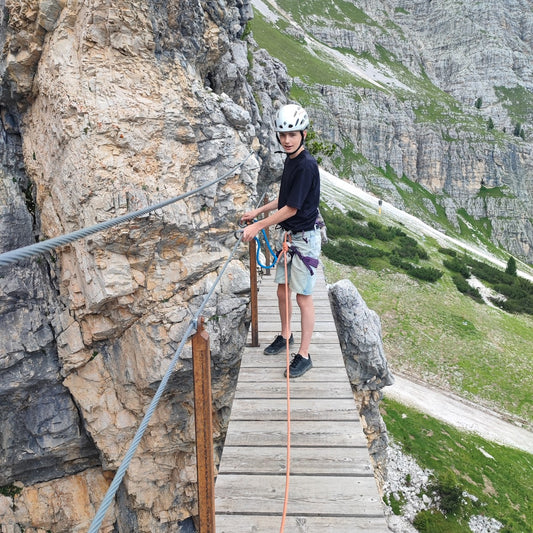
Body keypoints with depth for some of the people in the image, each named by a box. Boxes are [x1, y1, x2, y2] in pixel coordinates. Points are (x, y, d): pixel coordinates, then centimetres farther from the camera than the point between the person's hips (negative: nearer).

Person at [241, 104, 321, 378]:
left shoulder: (306, 165, -21)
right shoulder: (290, 160, 8)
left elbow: (291, 208, -21)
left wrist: (258, 227, -16)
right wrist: (257, 211, 18)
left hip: (305, 237, -9)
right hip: (289, 235, 9)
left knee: (303, 297, -1)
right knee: (282, 290, 17)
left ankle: (304, 355, 10)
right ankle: (285, 335, 38)